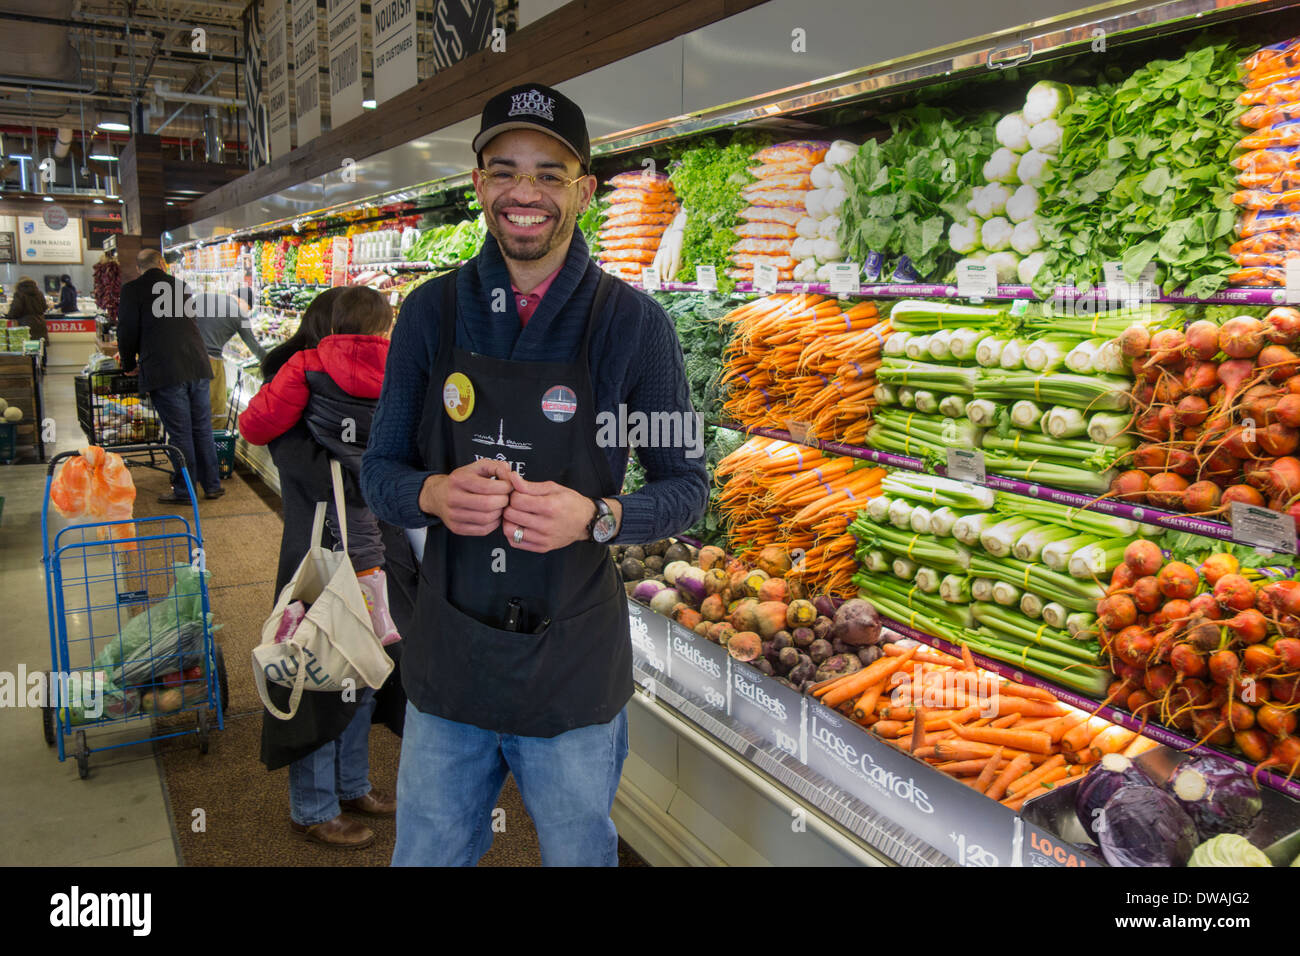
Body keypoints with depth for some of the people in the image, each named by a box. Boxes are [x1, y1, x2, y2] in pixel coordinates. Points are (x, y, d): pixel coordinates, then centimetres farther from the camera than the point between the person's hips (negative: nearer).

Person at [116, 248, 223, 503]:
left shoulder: (132, 290, -1)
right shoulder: (181, 287, 14)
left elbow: (128, 331, -3)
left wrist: (129, 364, 15)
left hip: (164, 372, -4)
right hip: (197, 367, 4)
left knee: (179, 433, 0)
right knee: (202, 428, 12)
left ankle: (183, 491, 10)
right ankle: (212, 484, 19)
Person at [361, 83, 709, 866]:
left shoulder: (633, 322, -8)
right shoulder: (432, 312, -1)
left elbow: (687, 485, -3)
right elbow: (380, 470, 4)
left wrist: (596, 517, -23)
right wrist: (434, 495, -19)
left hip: (573, 675, -2)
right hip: (446, 663, 2)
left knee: (580, 855, 20)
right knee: (426, 854, 20)